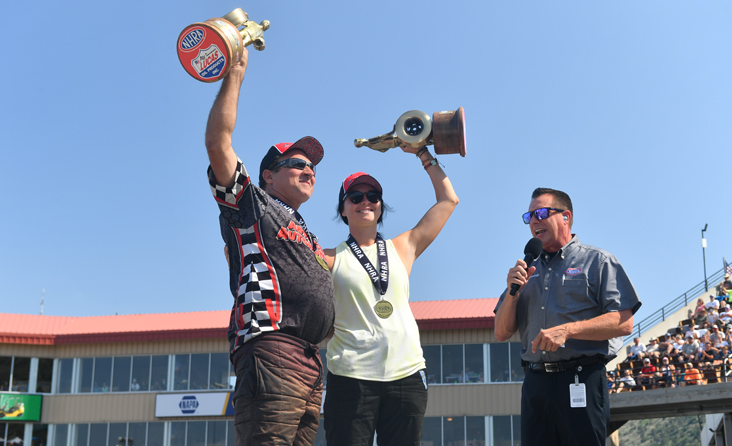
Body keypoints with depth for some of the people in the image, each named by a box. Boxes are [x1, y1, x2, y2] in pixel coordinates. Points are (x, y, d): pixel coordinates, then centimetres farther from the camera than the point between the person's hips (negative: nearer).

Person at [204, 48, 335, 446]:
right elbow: (217, 143, 2)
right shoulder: (250, 204, 12)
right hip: (271, 350, -8)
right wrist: (234, 75, 2)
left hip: (310, 364, 8)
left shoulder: (307, 235, 34)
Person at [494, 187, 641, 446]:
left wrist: (568, 330, -17)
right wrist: (512, 291, -1)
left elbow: (624, 323, -7)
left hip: (582, 382, -5)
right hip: (535, 383, 5)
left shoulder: (598, 261, 5)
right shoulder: (527, 271, 19)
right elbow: (501, 333, 15)